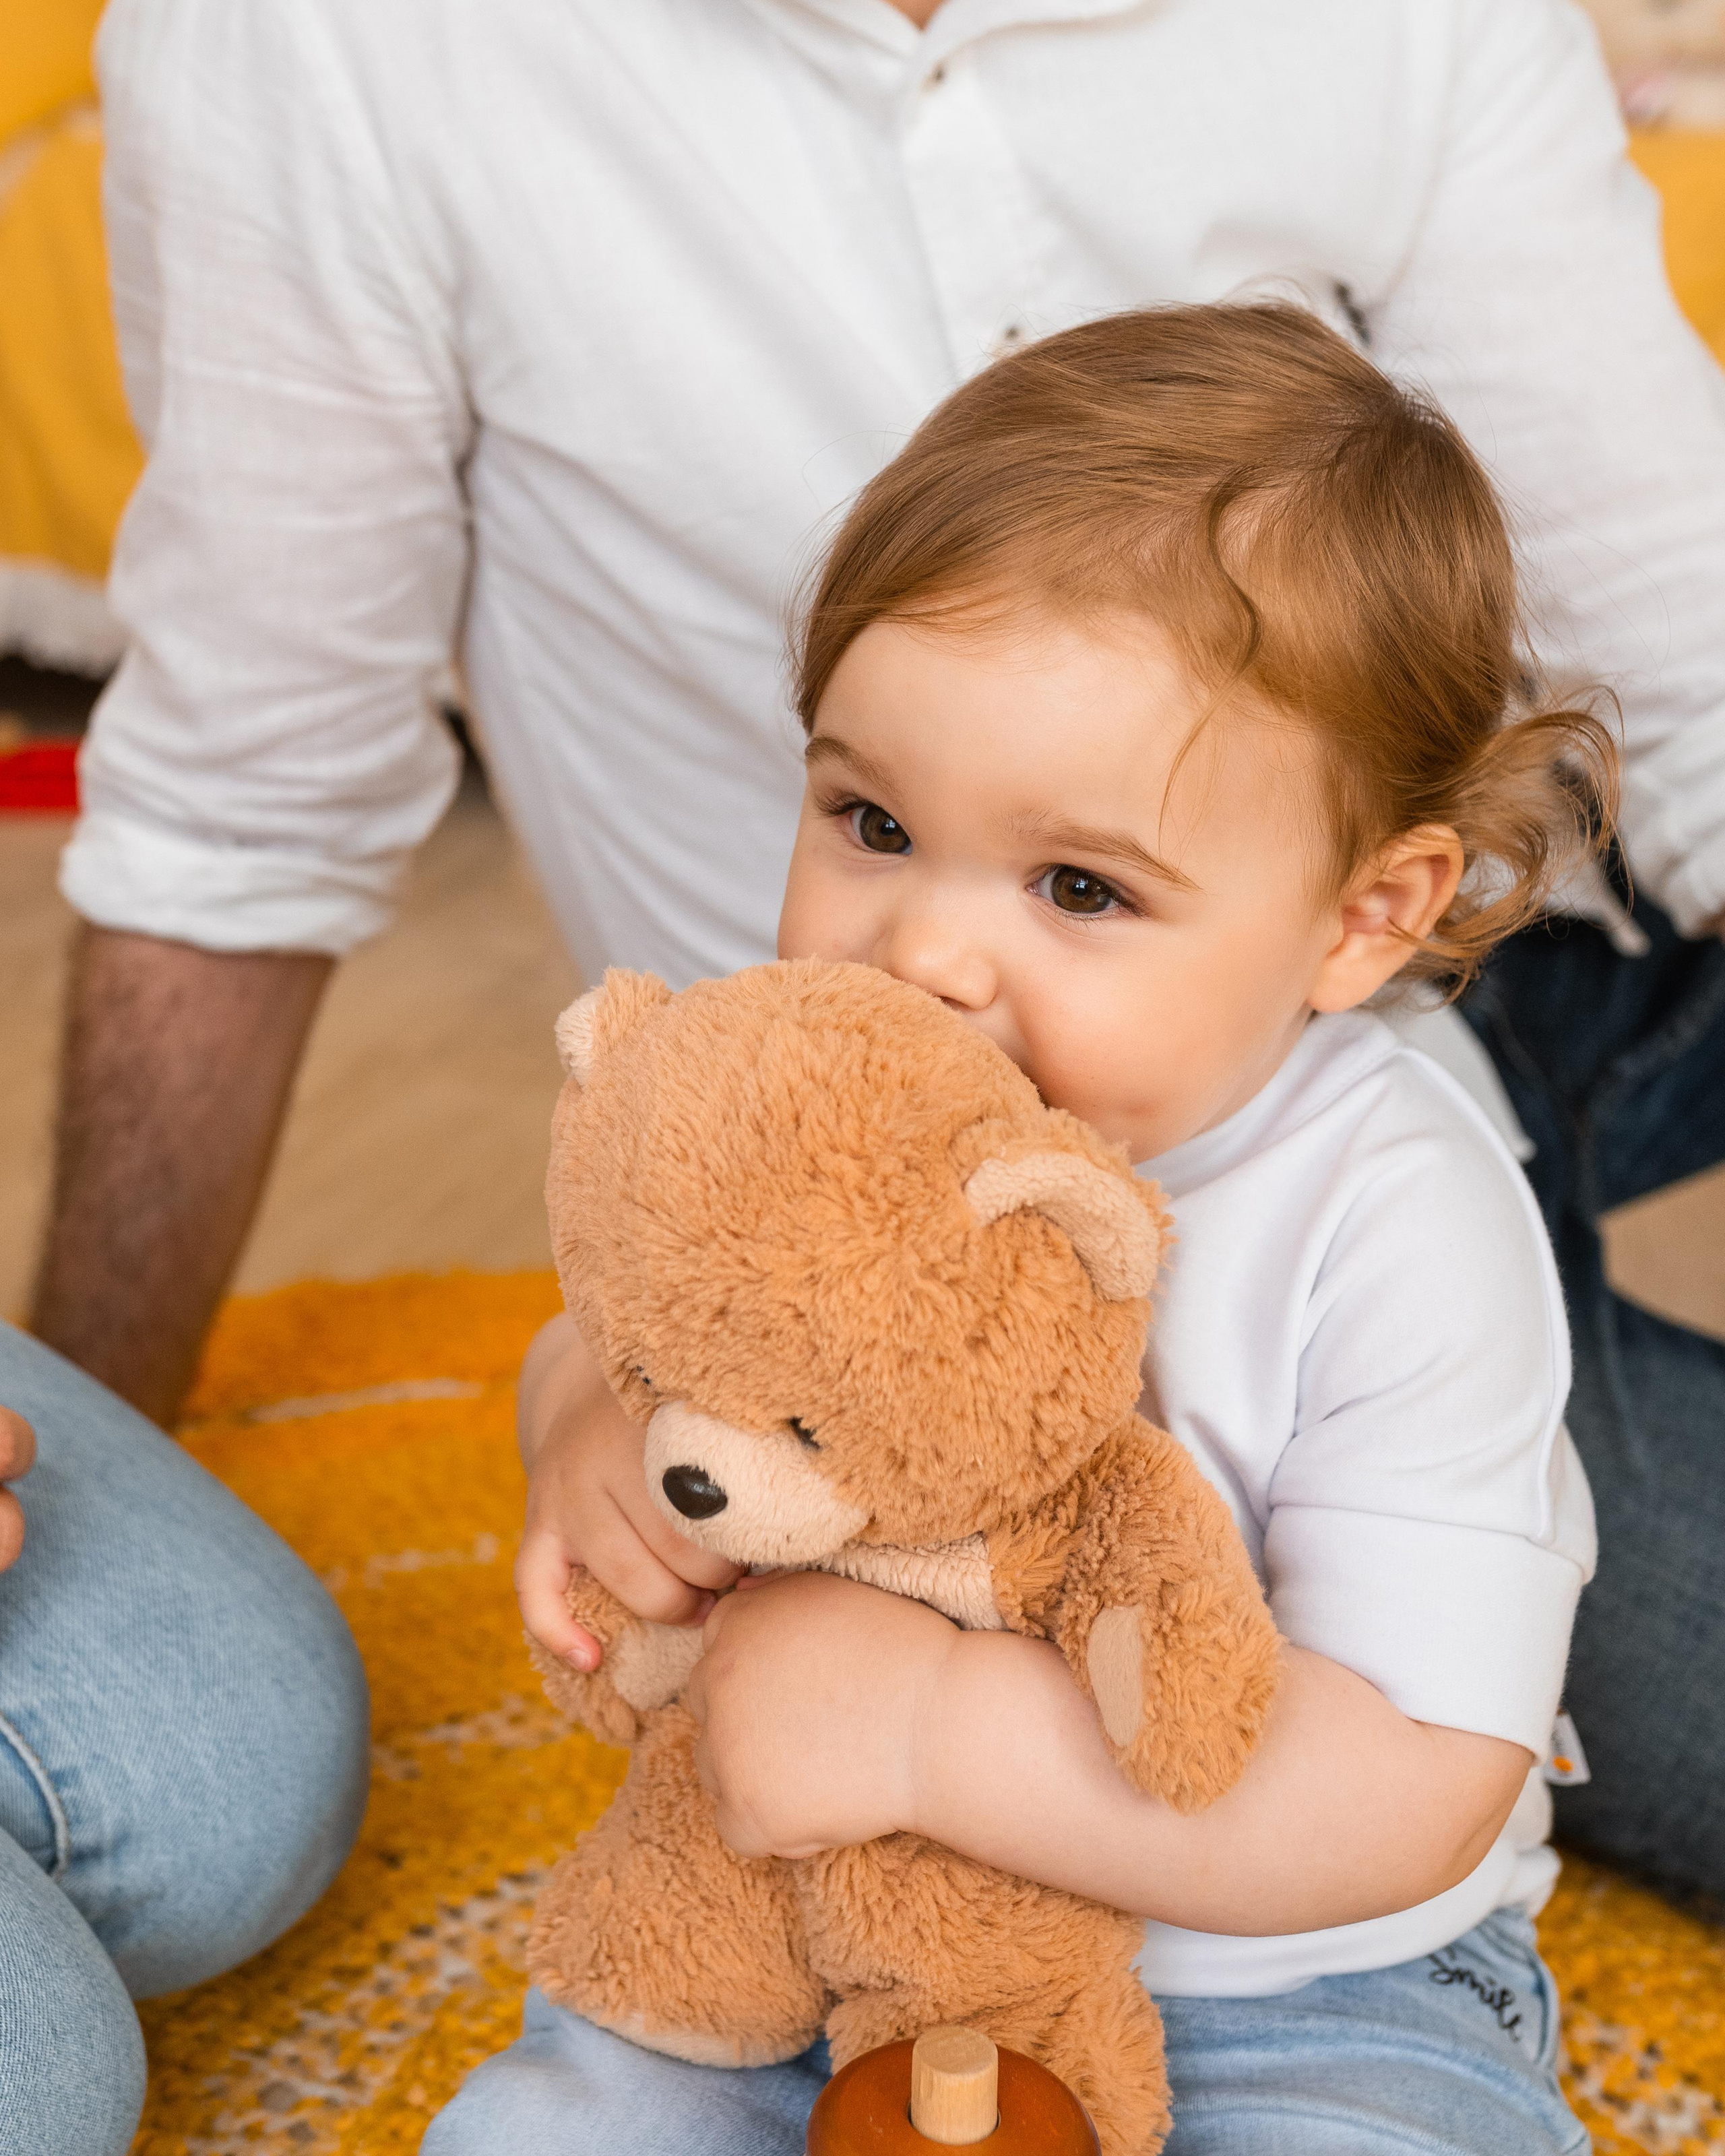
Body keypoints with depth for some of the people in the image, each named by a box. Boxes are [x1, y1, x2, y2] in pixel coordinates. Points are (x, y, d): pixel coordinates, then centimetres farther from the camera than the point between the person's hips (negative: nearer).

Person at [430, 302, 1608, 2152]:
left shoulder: (1400, 1235, -24)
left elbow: (1406, 1798, -27)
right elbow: (606, 1341, 6)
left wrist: (926, 1720, -34)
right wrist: (598, 1433, -20)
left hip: (1289, 1989, -3)